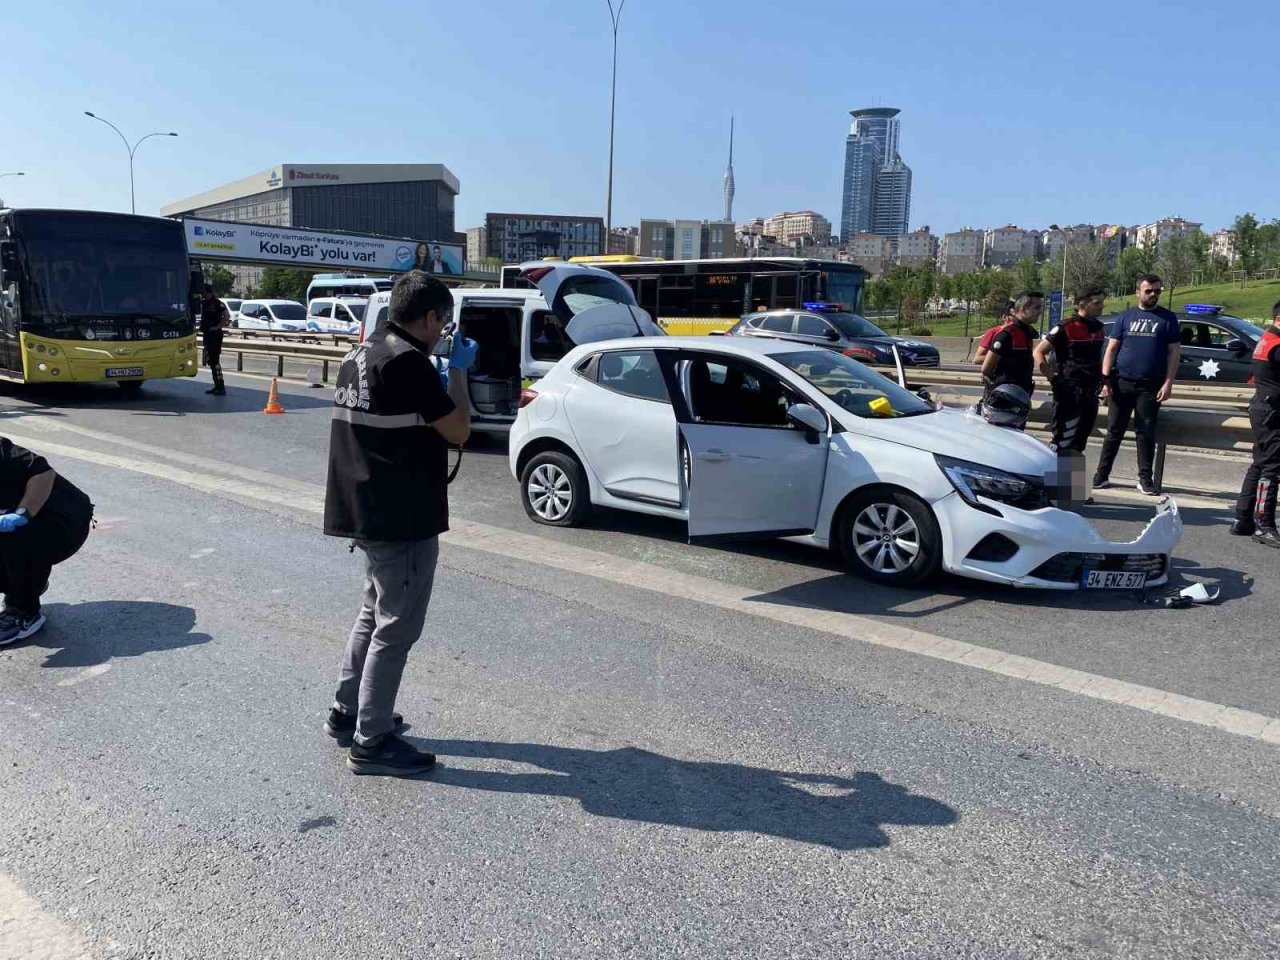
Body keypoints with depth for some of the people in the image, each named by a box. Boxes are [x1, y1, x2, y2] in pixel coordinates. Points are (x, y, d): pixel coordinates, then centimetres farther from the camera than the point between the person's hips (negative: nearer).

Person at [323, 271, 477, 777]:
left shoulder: (362, 353, 11)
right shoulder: (407, 361, -20)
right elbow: (458, 430, -16)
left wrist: (442, 372, 16)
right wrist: (458, 370, -4)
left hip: (368, 511, 10)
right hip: (402, 517, -10)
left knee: (375, 612, 22)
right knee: (397, 626, 0)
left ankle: (346, 712, 32)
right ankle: (371, 742, 8)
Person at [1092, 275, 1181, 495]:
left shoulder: (1168, 318, 6)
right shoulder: (1126, 317, 9)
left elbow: (1174, 352, 3)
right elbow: (1111, 349, 7)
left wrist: (1168, 383, -7)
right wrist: (1105, 379, -3)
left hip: (1150, 386, -1)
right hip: (1121, 383, 1)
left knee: (1146, 433, 2)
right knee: (1114, 431, 5)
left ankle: (1145, 479, 8)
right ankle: (1102, 475, 10)